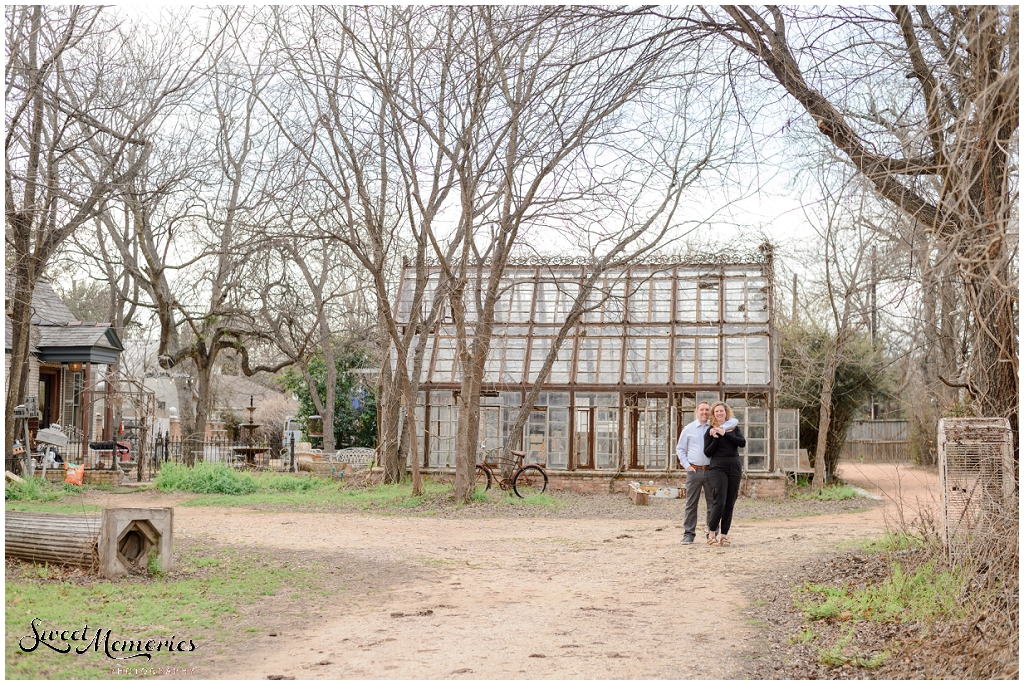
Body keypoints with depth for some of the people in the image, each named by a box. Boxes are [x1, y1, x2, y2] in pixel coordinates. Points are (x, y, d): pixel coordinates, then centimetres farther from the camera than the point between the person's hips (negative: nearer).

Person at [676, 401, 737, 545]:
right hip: (694, 471, 0)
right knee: (691, 503, 1)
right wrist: (686, 465, 2)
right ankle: (688, 534, 6)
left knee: (712, 503, 3)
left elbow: (734, 421, 0)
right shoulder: (688, 429, 8)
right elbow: (680, 448, 14)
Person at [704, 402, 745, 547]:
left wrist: (725, 434, -10)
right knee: (719, 501, -14)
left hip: (735, 468, 3)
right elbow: (707, 452, -1)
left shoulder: (734, 428, 13)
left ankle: (724, 534, 8)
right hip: (718, 468, -3)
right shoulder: (710, 431, 6)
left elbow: (743, 442, -5)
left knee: (730, 503, 2)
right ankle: (711, 533, -3)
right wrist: (716, 438, -12)